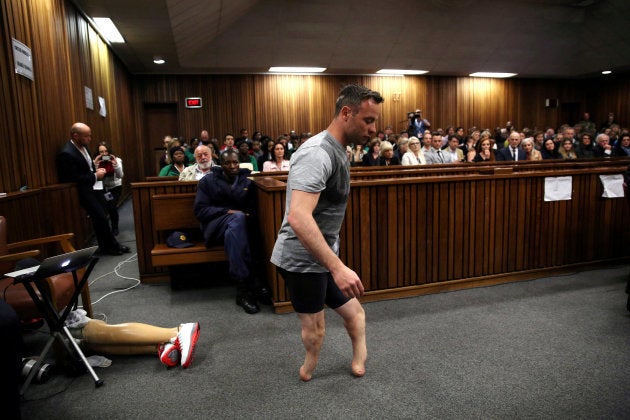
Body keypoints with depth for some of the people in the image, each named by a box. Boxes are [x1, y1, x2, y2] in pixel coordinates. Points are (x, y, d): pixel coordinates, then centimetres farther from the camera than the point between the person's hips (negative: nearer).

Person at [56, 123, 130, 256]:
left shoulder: (83, 146, 4)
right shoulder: (66, 154, -23)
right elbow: (74, 179, -24)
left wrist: (97, 170, 1)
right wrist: (95, 176, -18)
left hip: (91, 187, 9)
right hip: (81, 191, -9)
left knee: (100, 217, 12)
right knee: (101, 217, -5)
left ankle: (105, 246, 22)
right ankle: (112, 246, 10)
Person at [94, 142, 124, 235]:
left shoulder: (116, 160, -10)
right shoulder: (96, 161, -6)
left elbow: (120, 176, -18)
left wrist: (115, 164, -31)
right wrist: (95, 165, -30)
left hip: (115, 187, -1)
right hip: (103, 188, 1)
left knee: (112, 207, -15)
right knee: (103, 207, -15)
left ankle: (115, 228, 7)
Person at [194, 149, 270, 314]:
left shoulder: (247, 182, 16)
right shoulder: (208, 181, 8)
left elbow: (254, 209, 12)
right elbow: (200, 211, -2)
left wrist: (249, 214, -13)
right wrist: (227, 212, -14)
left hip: (241, 225, 3)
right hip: (215, 225, -3)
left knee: (233, 233, -35)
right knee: (238, 219, -36)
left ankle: (243, 290, -35)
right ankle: (251, 284, -40)